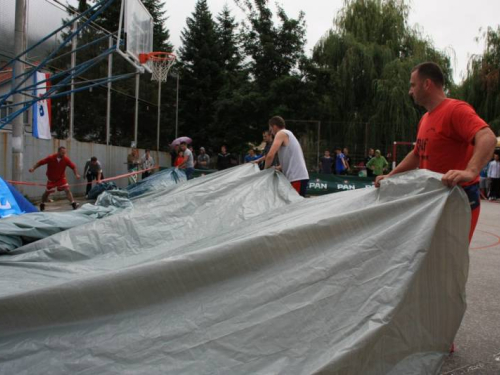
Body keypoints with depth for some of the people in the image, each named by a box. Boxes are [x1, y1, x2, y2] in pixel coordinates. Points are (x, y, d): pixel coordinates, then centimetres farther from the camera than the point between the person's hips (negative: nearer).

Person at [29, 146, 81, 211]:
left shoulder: (66, 159, -17)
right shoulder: (50, 158, -20)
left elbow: (73, 166, -11)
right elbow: (40, 162, -12)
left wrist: (76, 174, -23)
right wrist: (33, 168, -19)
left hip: (61, 178, 1)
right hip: (51, 179, -1)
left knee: (67, 189, -16)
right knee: (47, 192, 9)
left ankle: (73, 204, -19)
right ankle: (42, 205, 32)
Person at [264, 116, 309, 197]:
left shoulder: (281, 133, -3)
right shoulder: (289, 134, 25)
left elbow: (270, 155, -14)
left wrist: (266, 169, 0)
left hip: (296, 178, -9)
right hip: (301, 176, 9)